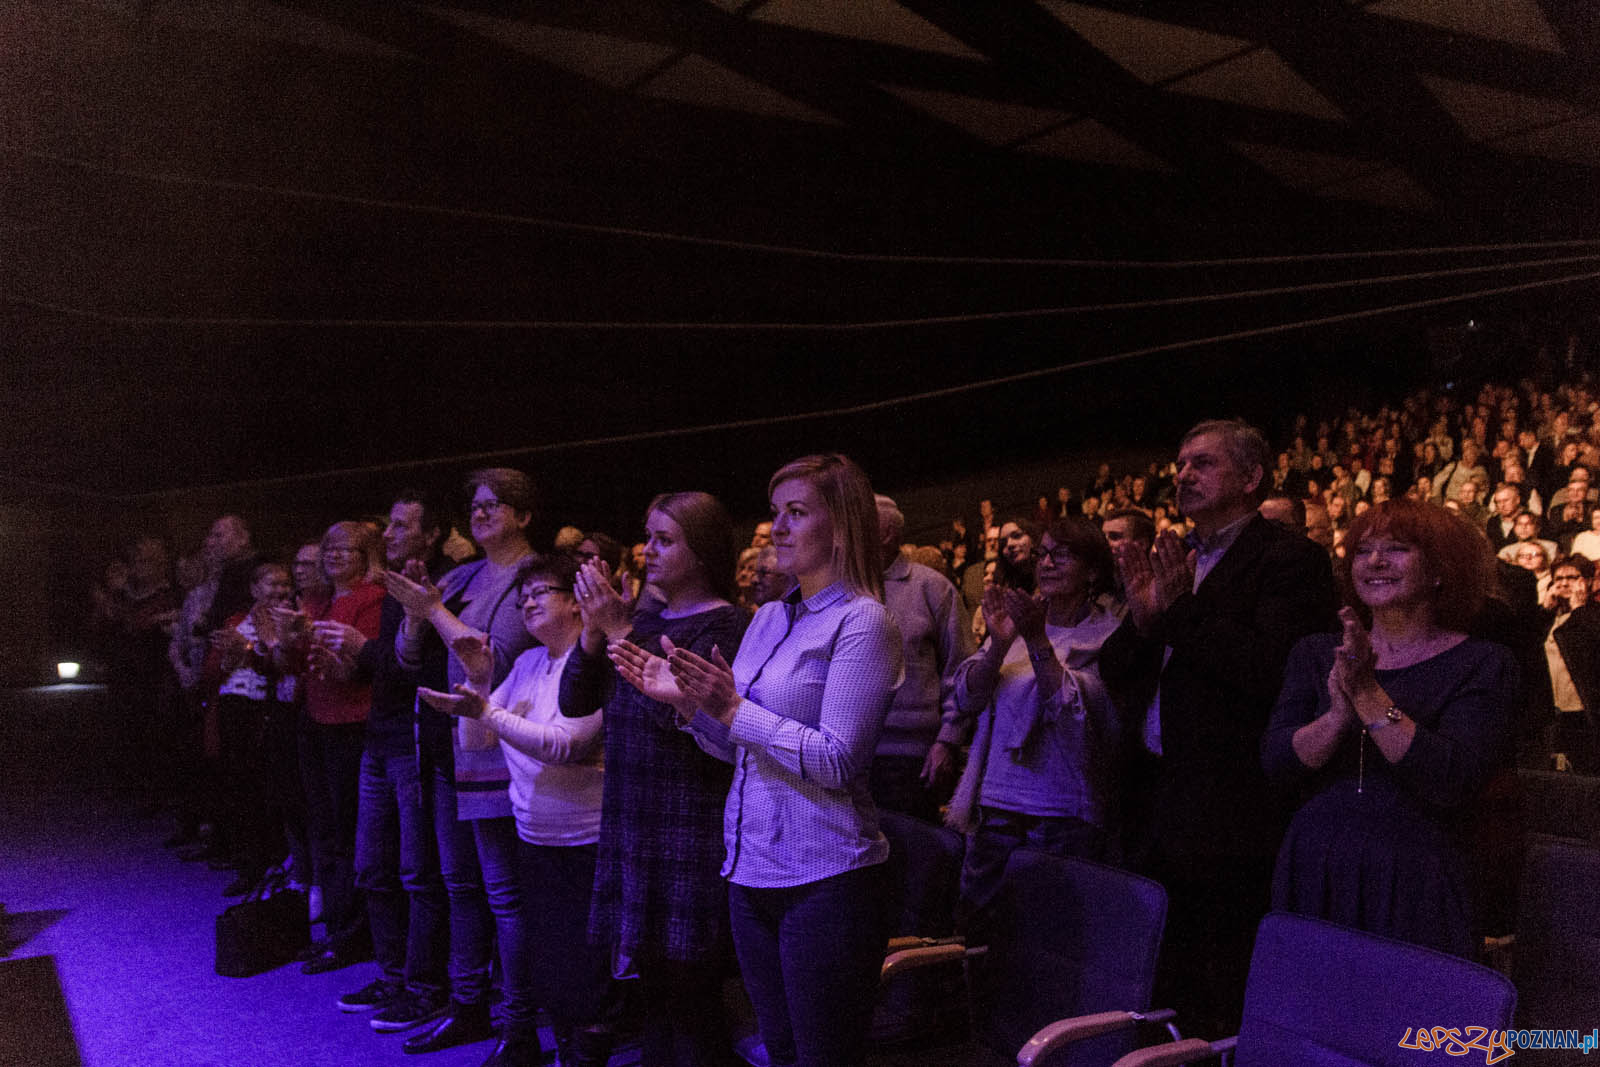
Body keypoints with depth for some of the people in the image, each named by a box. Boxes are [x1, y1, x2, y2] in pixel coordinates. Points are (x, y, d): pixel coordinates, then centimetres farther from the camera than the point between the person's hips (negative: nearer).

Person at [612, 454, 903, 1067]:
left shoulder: (862, 622, -11)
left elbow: (837, 761, -19)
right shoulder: (767, 620, 12)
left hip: (824, 878, -7)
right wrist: (688, 700, 1)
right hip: (750, 870, 8)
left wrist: (734, 709, -20)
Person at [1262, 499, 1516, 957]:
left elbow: (1453, 783, -15)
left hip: (1413, 885, -3)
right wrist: (1338, 716, -20)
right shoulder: (1317, 653, 9)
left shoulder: (1482, 664, 0)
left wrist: (1369, 696, -20)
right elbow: (1276, 762, -3)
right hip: (1312, 877, 3)